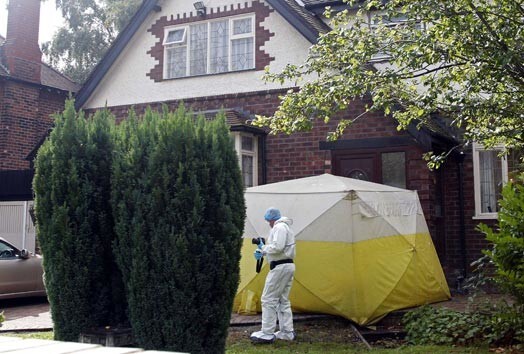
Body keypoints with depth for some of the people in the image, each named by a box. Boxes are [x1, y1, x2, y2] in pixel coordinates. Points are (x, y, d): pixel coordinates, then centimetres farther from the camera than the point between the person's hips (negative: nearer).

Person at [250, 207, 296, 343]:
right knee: (283, 300, 14)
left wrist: (263, 248, -8)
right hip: (288, 266, 11)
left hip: (280, 267, -11)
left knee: (269, 299, -8)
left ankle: (267, 334, -7)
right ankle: (287, 332, 16)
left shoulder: (279, 227, -12)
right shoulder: (285, 227, 21)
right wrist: (263, 250, 9)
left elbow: (277, 247, -24)